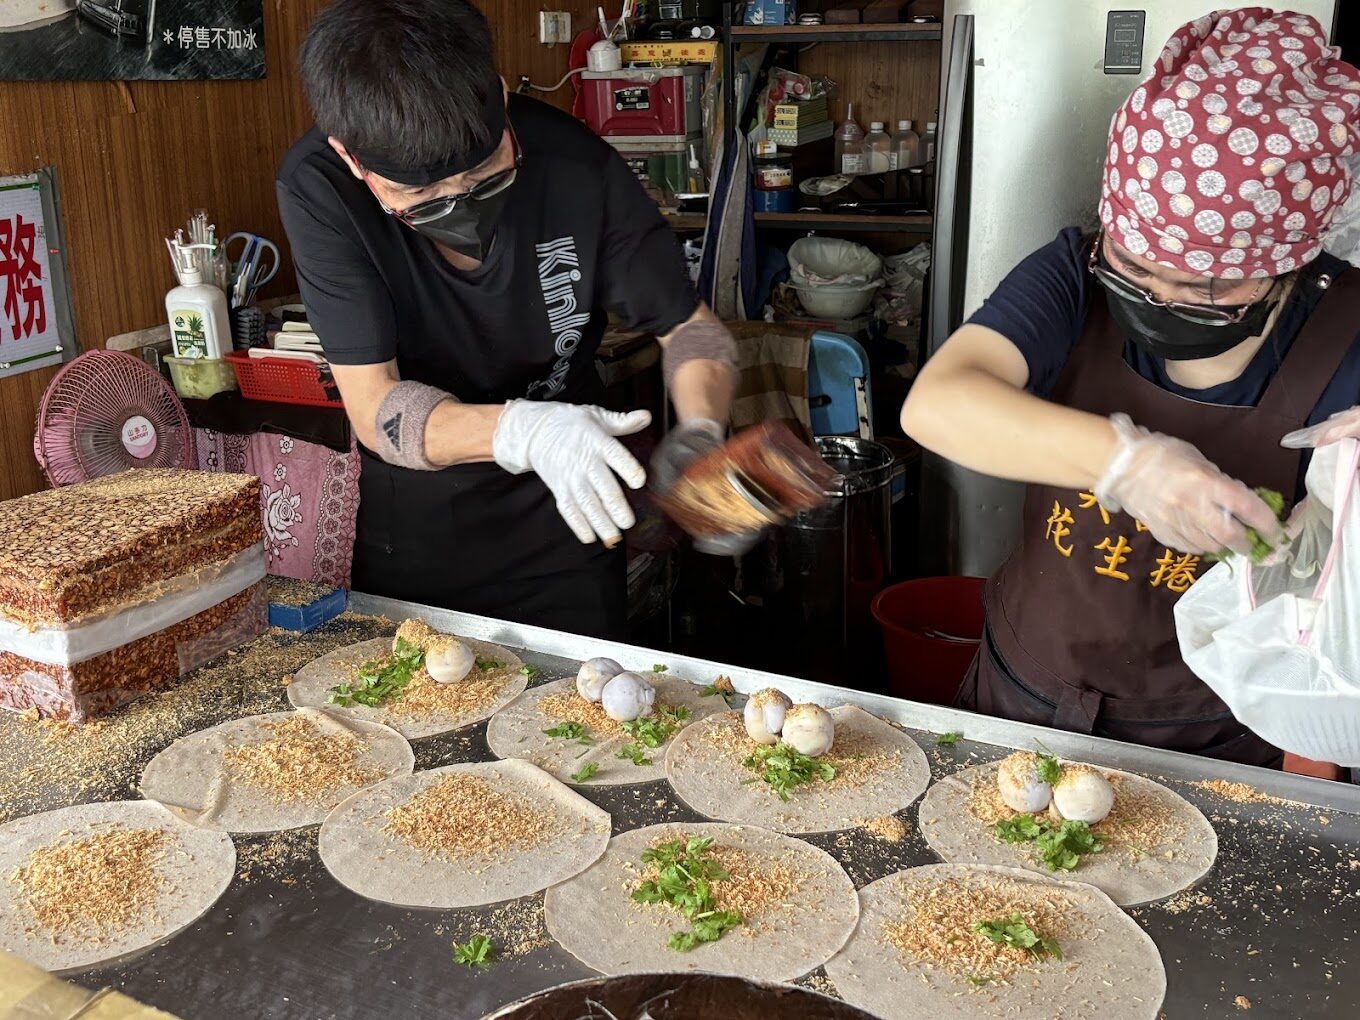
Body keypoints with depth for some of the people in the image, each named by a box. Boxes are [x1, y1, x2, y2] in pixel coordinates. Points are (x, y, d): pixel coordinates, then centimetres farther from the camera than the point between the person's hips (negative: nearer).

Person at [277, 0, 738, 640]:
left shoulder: (577, 168, -21)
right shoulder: (318, 190, -24)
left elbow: (690, 327, -9)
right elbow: (374, 410, -25)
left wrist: (700, 431, -30)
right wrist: (527, 431, -42)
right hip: (408, 540, 0)